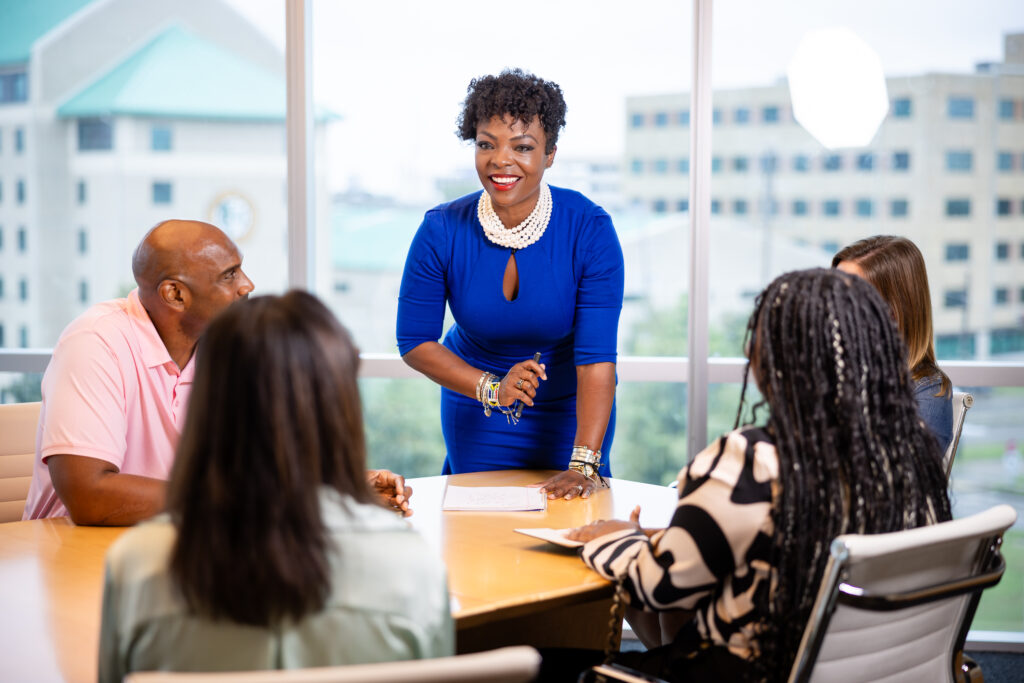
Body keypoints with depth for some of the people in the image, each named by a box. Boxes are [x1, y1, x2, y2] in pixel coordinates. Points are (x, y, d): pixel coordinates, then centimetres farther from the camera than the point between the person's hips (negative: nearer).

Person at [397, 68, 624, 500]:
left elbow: (597, 355, -27)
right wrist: (492, 388, -25)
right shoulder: (442, 232, -18)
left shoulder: (590, 229, -23)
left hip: (570, 410, -1)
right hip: (476, 409, 1)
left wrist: (583, 465, -35)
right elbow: (414, 340, -11)